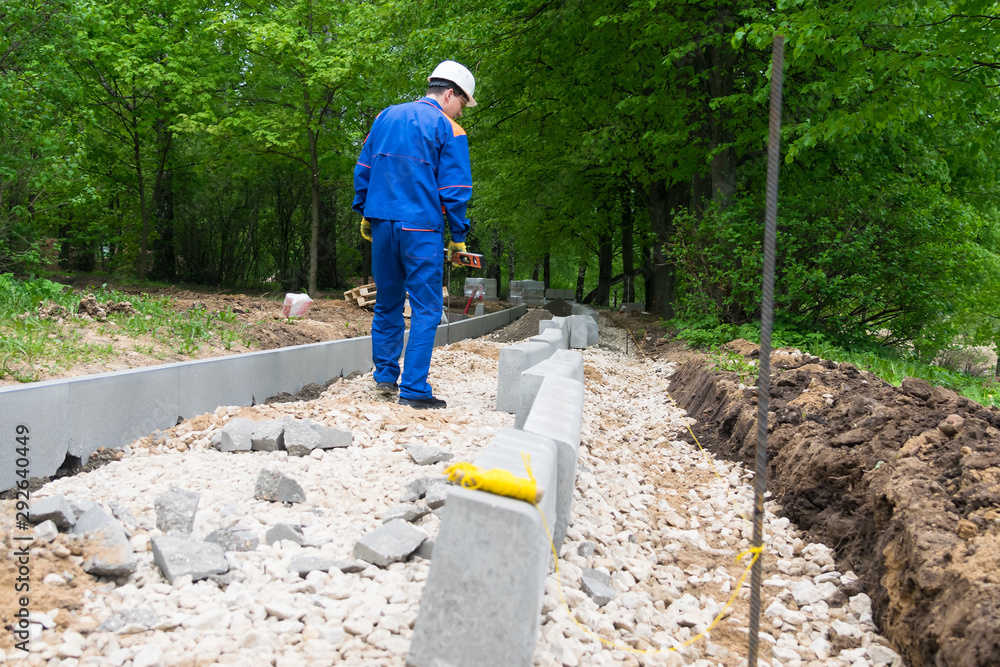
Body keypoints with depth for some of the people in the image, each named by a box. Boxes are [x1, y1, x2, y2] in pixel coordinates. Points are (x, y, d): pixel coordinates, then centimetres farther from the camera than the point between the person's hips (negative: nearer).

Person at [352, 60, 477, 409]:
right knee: (426, 309, 0)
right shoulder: (449, 131, -4)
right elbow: (454, 189, -8)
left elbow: (363, 170, 15)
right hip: (421, 229, -6)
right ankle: (414, 389, -3)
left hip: (382, 223, 6)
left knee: (387, 303, 17)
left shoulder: (386, 117, 13)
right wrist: (458, 236, -1)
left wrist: (364, 213, 22)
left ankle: (386, 376, 24)